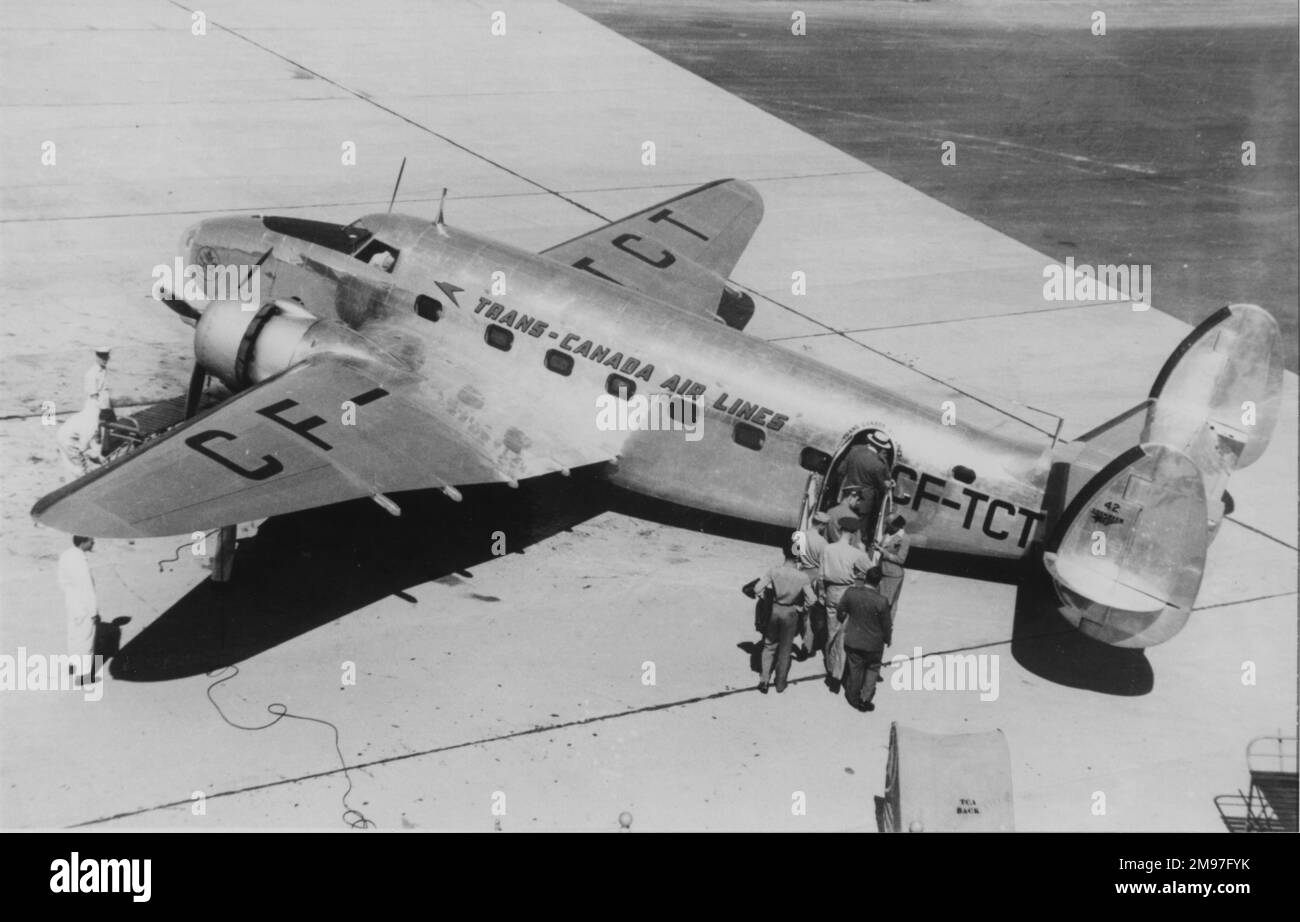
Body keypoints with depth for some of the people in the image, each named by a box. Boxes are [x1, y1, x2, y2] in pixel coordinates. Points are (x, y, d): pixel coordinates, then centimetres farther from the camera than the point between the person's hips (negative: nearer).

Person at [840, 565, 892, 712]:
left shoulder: (850, 593, -20)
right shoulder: (881, 601, -27)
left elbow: (841, 607, 2)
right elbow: (886, 624, -14)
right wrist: (888, 639, 7)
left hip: (853, 640, 2)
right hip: (873, 644, -2)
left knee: (855, 668, 23)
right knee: (872, 669, 23)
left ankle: (854, 697, 40)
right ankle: (865, 699, 26)